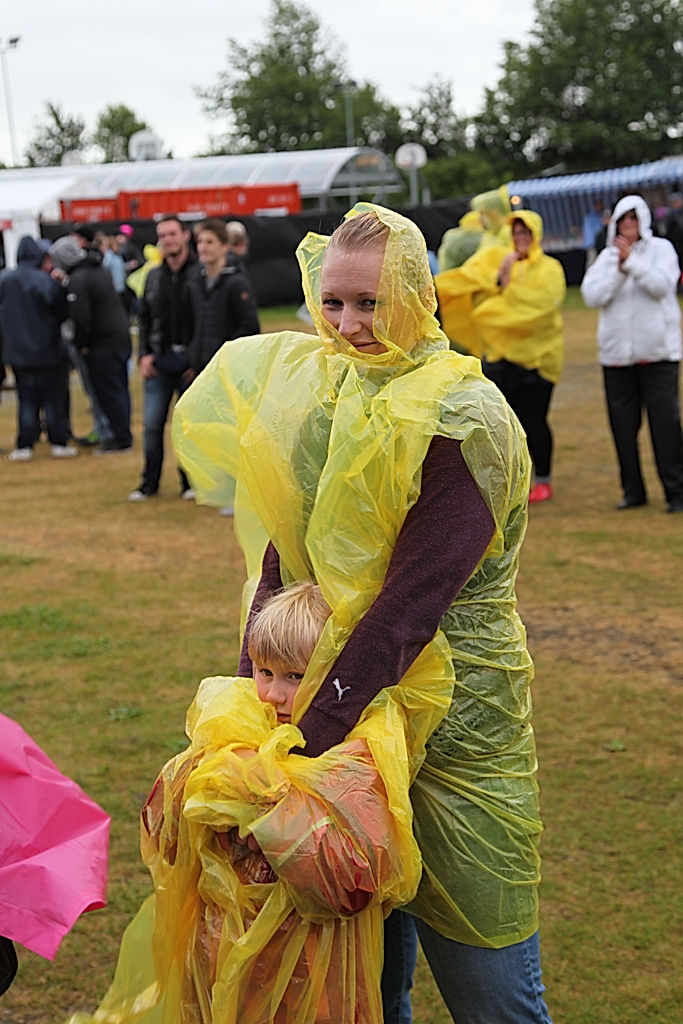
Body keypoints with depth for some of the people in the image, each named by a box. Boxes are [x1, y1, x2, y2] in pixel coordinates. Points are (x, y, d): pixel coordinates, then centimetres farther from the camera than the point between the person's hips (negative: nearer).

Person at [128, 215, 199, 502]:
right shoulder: (154, 276, 12)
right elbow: (143, 317, 17)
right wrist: (144, 354, 5)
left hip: (190, 360, -4)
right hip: (158, 359, 4)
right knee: (152, 424, 3)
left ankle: (191, 481, 15)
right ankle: (150, 482, 15)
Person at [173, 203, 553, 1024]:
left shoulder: (463, 419, -18)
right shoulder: (313, 388, 3)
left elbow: (411, 601, -23)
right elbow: (281, 557, 3)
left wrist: (310, 735, -26)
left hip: (451, 720, -5)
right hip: (337, 700, 6)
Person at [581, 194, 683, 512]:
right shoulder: (606, 256, 11)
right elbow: (592, 296, -2)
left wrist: (632, 261, -16)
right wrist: (618, 268, -11)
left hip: (657, 351, -3)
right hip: (616, 352, 3)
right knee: (623, 424, 5)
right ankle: (633, 490, 15)